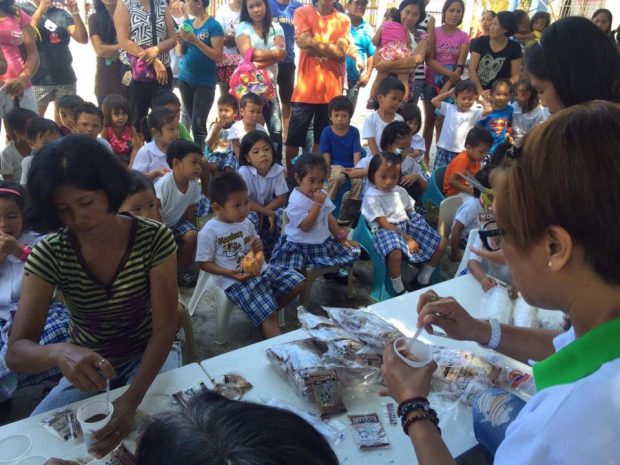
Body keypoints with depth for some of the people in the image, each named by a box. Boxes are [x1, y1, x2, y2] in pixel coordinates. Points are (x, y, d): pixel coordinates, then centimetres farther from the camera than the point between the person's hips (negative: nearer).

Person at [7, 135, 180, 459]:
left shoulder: (155, 239, -20)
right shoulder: (49, 253, -17)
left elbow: (164, 328, -20)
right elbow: (16, 352, -22)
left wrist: (131, 399, -37)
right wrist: (59, 352, -47)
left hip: (148, 359, -1)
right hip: (87, 368, 2)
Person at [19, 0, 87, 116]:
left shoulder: (61, 14, 11)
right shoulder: (22, 10, 2)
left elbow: (83, 39, 1)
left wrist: (75, 13, -11)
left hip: (65, 77, 3)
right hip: (38, 79, -3)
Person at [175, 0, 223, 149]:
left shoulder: (213, 26, -9)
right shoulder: (187, 23, 9)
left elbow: (218, 56, -15)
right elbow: (180, 53, 14)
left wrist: (196, 41, -20)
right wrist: (180, 42, -7)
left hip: (205, 82, -6)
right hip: (185, 79, 6)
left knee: (198, 124, -8)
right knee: (191, 121, 11)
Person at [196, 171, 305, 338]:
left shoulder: (246, 223, 8)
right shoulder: (209, 231, -13)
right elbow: (203, 263, -9)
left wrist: (258, 247, -2)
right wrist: (230, 273, -21)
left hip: (259, 270, 7)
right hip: (235, 281, -7)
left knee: (297, 282, 1)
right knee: (268, 316, -20)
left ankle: (268, 311, 15)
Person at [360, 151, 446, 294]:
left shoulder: (400, 191, 12)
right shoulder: (371, 197, -11)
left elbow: (410, 212, 19)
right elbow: (384, 224, -16)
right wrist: (407, 239, -19)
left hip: (406, 226, 8)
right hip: (385, 230, -8)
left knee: (441, 243, 0)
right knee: (395, 253, -41)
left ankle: (422, 280, 14)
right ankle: (399, 290, -14)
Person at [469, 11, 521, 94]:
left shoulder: (514, 47, 1)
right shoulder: (481, 41, 2)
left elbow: (516, 75, 0)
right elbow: (472, 69, -4)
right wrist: (480, 91, -15)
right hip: (476, 89, 0)